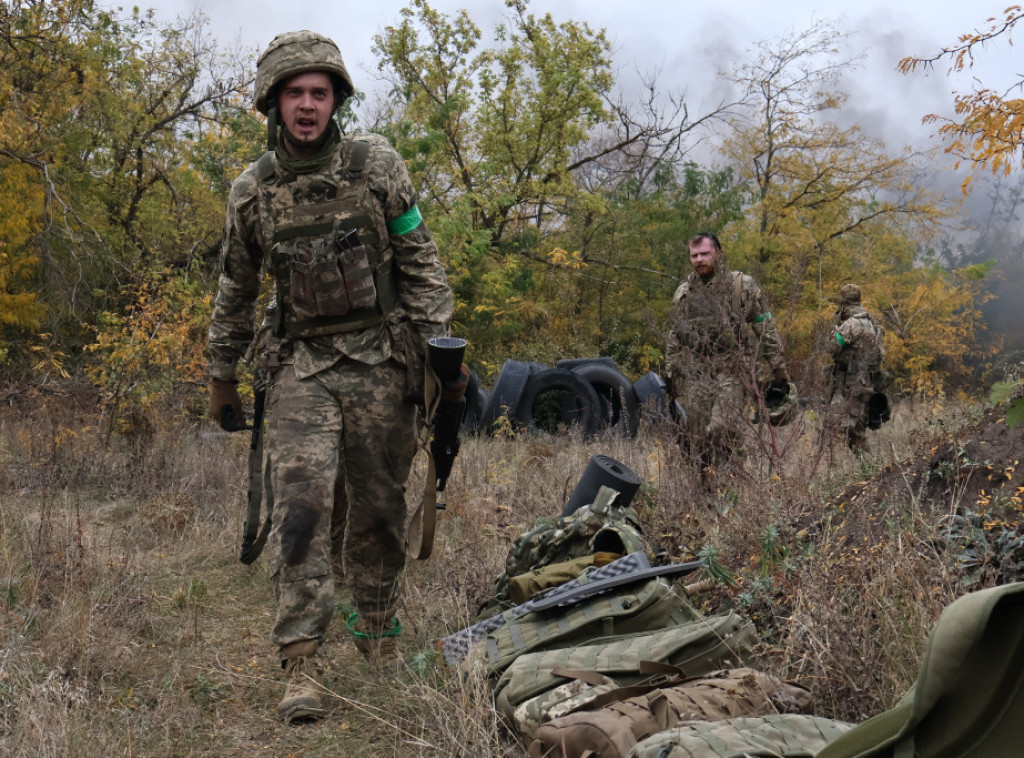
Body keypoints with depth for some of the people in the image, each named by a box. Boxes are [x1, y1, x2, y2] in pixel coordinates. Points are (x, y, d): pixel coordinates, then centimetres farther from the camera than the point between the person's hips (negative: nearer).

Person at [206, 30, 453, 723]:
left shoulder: (377, 165, 0)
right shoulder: (252, 190, 5)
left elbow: (421, 263, 2)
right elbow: (236, 290, 17)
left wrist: (439, 347, -5)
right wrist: (222, 376, 21)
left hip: (380, 360, 0)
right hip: (302, 364, 1)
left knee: (379, 506, 8)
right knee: (301, 500, -14)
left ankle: (378, 633, 28)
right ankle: (301, 664, -10)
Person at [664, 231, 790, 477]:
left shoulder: (742, 285, 3)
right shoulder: (682, 294, 14)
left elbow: (765, 328, 5)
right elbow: (674, 338, 22)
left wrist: (778, 367, 1)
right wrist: (671, 374, 17)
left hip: (733, 368, -4)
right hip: (695, 372, 4)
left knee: (721, 429, -19)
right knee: (697, 436, 1)